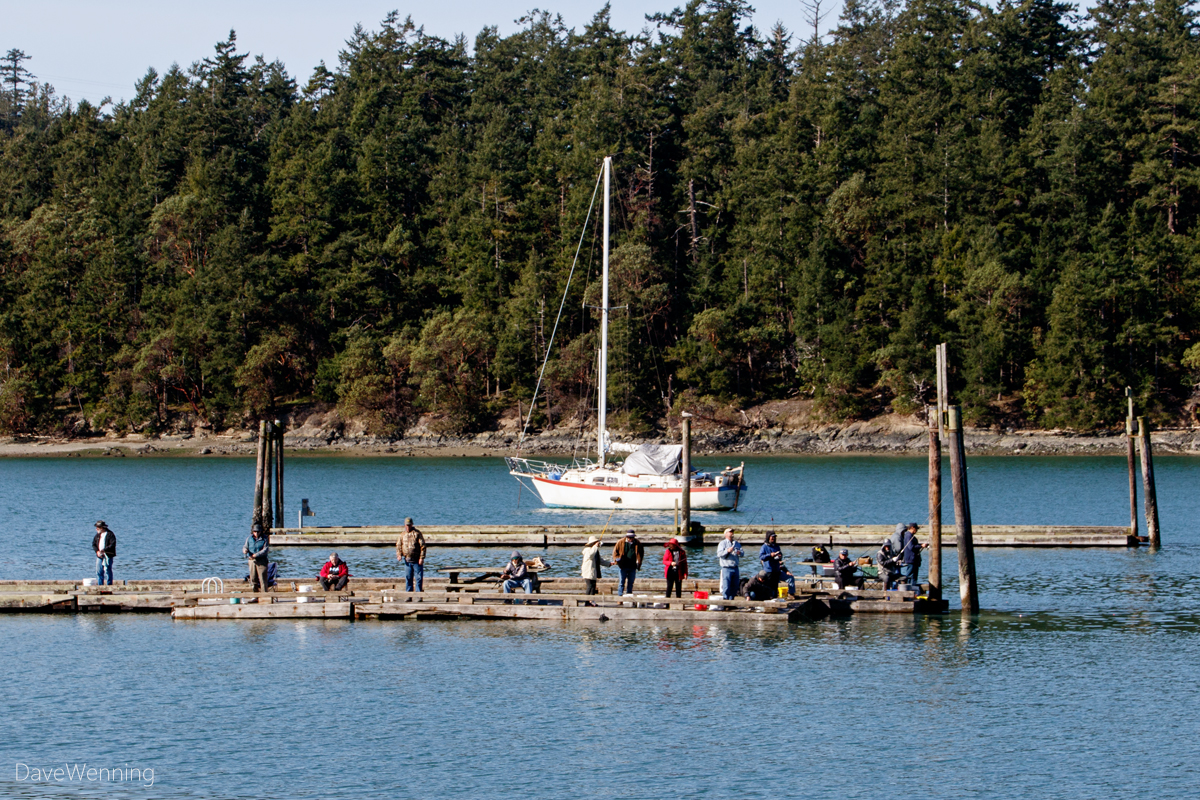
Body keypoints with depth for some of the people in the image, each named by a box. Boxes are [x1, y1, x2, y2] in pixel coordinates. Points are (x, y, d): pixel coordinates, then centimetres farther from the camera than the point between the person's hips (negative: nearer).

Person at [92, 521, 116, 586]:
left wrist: (104, 550, -23)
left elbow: (112, 545, -15)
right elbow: (94, 544, 13)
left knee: (107, 571, -5)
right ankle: (100, 586, 10)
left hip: (107, 556, -6)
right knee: (99, 571, 5)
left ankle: (109, 586, 0)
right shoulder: (97, 535, 14)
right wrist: (97, 551, -6)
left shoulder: (110, 534, -7)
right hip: (99, 556, 6)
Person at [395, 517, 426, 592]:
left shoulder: (417, 533, -4)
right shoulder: (403, 534, 10)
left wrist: (422, 558, -14)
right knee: (408, 578, 7)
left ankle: (419, 592, 2)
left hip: (417, 560, -4)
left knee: (418, 578, -2)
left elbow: (422, 546, -7)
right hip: (407, 560, 4)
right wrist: (399, 554, 0)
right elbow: (398, 545, 17)